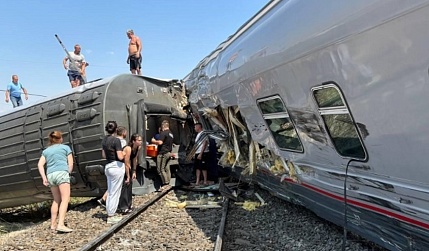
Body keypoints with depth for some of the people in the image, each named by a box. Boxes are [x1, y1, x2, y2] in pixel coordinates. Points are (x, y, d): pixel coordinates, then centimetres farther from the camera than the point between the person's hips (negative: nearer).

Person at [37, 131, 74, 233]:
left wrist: (44, 178, 3)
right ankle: (61, 225, -23)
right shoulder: (65, 147, 13)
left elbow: (40, 164, 8)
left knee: (56, 200, 16)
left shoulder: (46, 151, 22)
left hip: (50, 175, 5)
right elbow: (70, 164, 6)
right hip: (62, 173, -5)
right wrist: (68, 173, 17)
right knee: (65, 199, -10)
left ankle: (53, 224, 18)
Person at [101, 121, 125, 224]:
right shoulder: (116, 140, -16)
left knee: (110, 192, 16)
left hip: (108, 166, 8)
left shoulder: (104, 140, 8)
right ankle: (111, 217, 6)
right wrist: (123, 154, 0)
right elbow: (120, 157, -19)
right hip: (117, 166, -8)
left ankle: (110, 214, 24)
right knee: (115, 193, 0)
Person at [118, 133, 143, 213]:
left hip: (128, 167, 8)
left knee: (130, 184, 11)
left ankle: (129, 204, 24)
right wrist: (127, 177, -24)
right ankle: (123, 208, -4)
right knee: (125, 185, -10)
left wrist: (134, 172, 2)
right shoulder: (128, 149, -33)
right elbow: (126, 163, -29)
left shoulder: (139, 148, -10)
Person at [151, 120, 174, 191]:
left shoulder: (163, 133, -13)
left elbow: (160, 142, -21)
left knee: (160, 169, -5)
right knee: (167, 169, 10)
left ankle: (165, 184, -8)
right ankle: (168, 184, 12)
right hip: (168, 153, 9)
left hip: (162, 153, -9)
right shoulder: (171, 133, 16)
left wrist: (154, 141, -4)